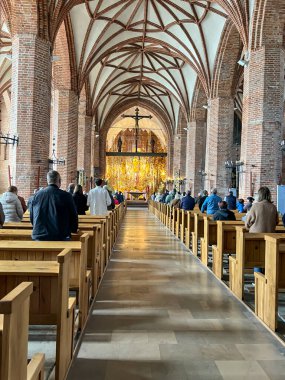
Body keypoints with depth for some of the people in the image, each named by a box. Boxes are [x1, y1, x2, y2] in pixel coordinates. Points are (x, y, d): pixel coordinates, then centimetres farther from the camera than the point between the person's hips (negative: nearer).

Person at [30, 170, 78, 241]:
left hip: (39, 237, 4)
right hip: (60, 237, -3)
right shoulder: (66, 196, -9)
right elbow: (73, 217, -1)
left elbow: (31, 217, 13)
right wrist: (74, 229, 19)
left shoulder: (37, 195, 3)